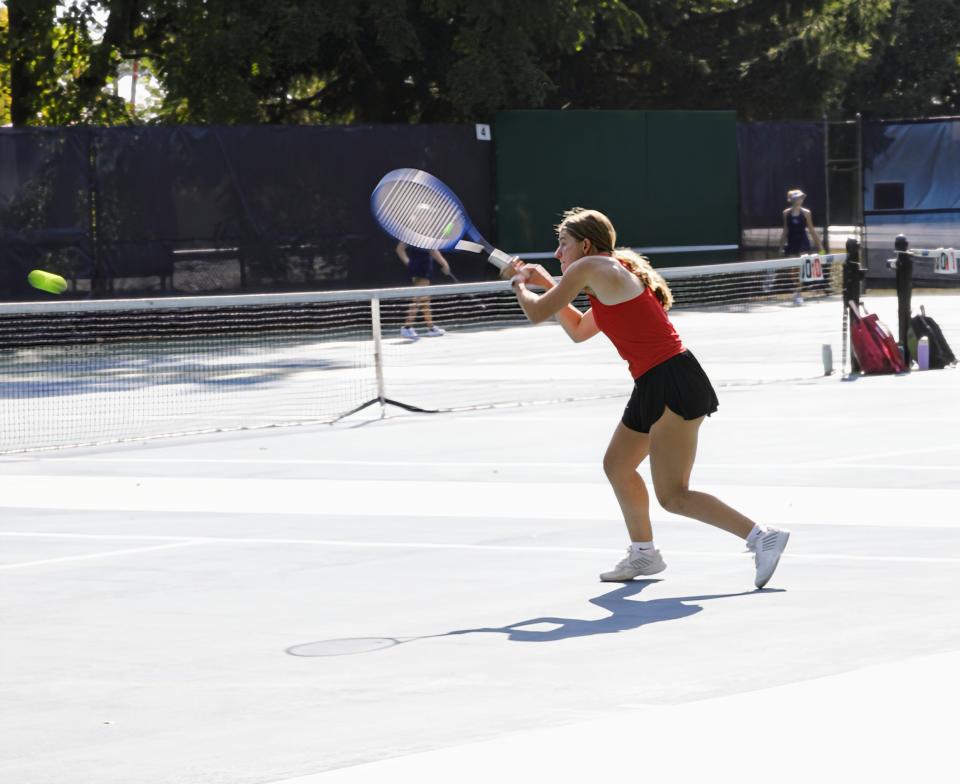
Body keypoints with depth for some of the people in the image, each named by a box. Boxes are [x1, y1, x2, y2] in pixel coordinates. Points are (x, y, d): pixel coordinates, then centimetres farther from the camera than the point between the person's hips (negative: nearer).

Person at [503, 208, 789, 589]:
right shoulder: (614, 277, 22)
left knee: (673, 496, -11)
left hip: (673, 383, -10)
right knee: (617, 465, 24)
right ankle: (643, 553, 35)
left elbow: (537, 313, -3)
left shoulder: (590, 268, -7)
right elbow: (578, 330, 35)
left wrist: (519, 284, 18)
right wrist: (545, 282, 31)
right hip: (653, 387, 10)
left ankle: (762, 536, -15)